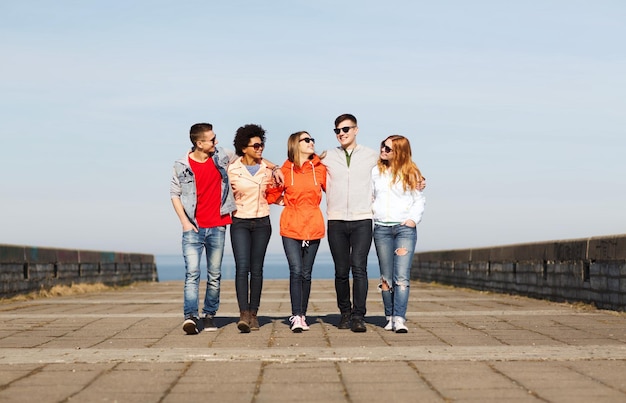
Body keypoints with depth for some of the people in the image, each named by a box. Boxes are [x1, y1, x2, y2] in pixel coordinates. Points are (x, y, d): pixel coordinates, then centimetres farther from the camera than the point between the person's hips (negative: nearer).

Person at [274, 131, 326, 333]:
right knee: (296, 271, -11)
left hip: (313, 226, 2)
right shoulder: (285, 170, 2)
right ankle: (296, 317, -13)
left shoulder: (320, 169, 4)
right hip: (291, 226, -2)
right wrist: (283, 201, 2)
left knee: (306, 273, 6)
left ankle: (302, 315, 14)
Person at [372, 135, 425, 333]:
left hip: (405, 228, -2)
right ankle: (390, 317, 12)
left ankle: (399, 319, -16)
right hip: (381, 228, 2)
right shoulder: (376, 171, 9)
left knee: (402, 276, -12)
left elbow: (419, 199, 6)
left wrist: (414, 218, -8)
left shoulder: (411, 173, 4)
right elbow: (369, 197, 12)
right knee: (386, 277, 5)